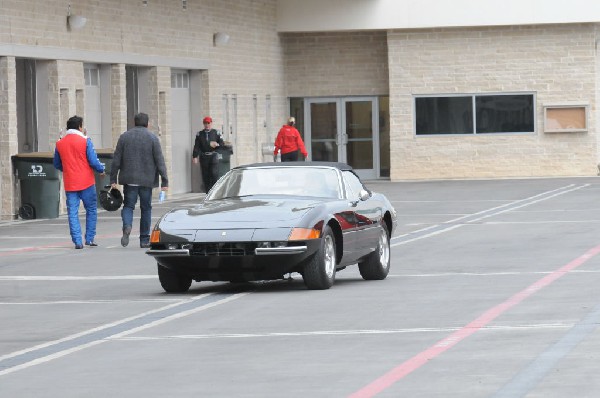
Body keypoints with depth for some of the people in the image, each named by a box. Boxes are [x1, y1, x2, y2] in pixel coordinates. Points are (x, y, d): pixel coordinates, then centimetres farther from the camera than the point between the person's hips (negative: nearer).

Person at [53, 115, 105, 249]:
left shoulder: (60, 144, 4)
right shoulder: (85, 141, -8)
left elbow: (57, 165, 13)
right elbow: (93, 161, -11)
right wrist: (101, 170, 8)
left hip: (70, 184, 3)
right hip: (86, 182, -3)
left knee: (73, 213, 3)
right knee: (91, 210, 11)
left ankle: (77, 241, -2)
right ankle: (90, 238, 11)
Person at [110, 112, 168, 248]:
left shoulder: (124, 137, 3)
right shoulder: (152, 137, -2)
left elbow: (116, 160, 2)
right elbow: (160, 161, -6)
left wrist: (113, 179, 7)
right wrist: (164, 181, -5)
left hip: (129, 179, 1)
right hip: (146, 180, -1)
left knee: (128, 205, 9)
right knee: (146, 208, 9)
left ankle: (127, 226, -22)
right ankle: (144, 240, 11)